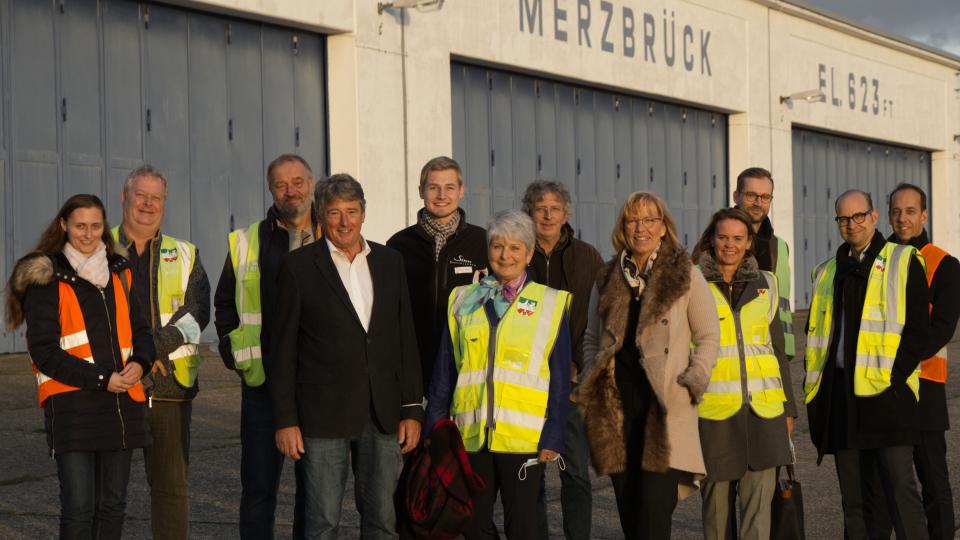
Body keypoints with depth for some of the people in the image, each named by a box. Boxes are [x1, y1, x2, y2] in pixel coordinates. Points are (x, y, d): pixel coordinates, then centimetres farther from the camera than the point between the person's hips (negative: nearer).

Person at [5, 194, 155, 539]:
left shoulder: (119, 273, 13)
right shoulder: (46, 279, -4)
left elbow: (140, 330, 17)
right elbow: (44, 351, -9)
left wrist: (140, 363, -6)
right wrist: (100, 379, -15)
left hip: (121, 404, 6)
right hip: (71, 406, -5)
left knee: (112, 504, 11)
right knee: (78, 507, -10)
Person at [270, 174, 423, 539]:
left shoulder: (390, 262, 9)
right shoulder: (298, 266, -1)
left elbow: (406, 340, 10)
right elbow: (283, 348, -2)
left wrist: (412, 409, 5)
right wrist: (285, 419, -6)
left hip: (383, 413, 3)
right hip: (324, 415, -3)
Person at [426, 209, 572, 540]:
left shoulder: (551, 304, 4)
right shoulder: (463, 301, 11)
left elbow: (559, 379, 2)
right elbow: (443, 373, 11)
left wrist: (553, 437, -4)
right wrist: (435, 430, 6)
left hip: (523, 435, -3)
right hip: (470, 435, 3)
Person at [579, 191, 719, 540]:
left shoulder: (686, 276, 4)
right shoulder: (607, 279, 13)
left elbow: (709, 336, 7)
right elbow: (591, 338, 21)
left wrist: (694, 379, -6)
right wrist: (593, 378, 6)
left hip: (666, 405, -4)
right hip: (618, 404, 4)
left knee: (655, 509, -11)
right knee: (628, 509, 7)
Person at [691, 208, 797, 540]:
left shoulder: (765, 285, 13)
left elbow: (777, 349, 18)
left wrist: (788, 407, 16)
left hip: (763, 411, 2)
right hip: (714, 409, -2)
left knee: (759, 505, -4)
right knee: (716, 496, 4)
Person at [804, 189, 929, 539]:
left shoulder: (903, 262, 3)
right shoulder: (827, 273, 19)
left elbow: (917, 329, -3)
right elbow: (815, 333, 20)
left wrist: (894, 377, -13)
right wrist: (814, 386, 8)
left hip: (887, 391, -5)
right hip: (840, 396, 5)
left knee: (900, 487, -9)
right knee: (853, 494, 8)